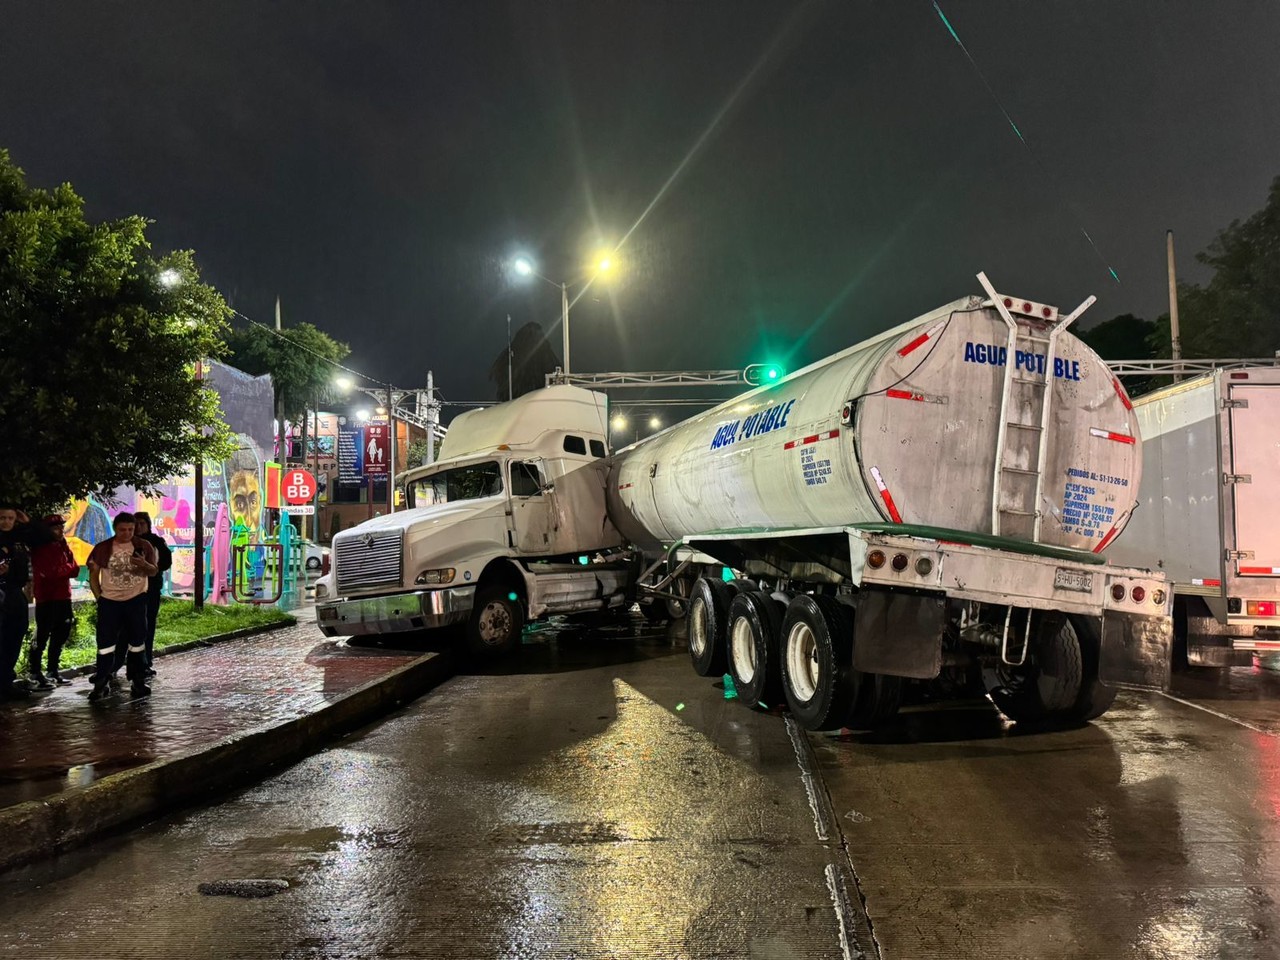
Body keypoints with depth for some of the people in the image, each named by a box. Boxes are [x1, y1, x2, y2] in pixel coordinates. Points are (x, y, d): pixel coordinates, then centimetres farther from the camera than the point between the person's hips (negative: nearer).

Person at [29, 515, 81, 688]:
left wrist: (60, 569, -8)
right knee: (42, 636, -8)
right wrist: (66, 568, -4)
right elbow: (49, 571, -19)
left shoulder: (64, 547, 15)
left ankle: (53, 671, 19)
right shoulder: (40, 549, -7)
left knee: (60, 635, 11)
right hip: (46, 598, -8)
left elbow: (75, 570, 8)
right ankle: (35, 674, -5)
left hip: (64, 597, 8)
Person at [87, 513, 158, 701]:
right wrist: (99, 597, -1)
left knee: (137, 641, 7)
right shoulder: (102, 548, -1)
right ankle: (101, 683, 7)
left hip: (136, 600, 1)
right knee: (105, 642, -1)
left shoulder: (144, 546, 0)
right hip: (109, 601, -1)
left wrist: (144, 564, -18)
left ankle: (139, 681, 16)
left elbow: (154, 571, 3)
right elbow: (93, 574, 5)